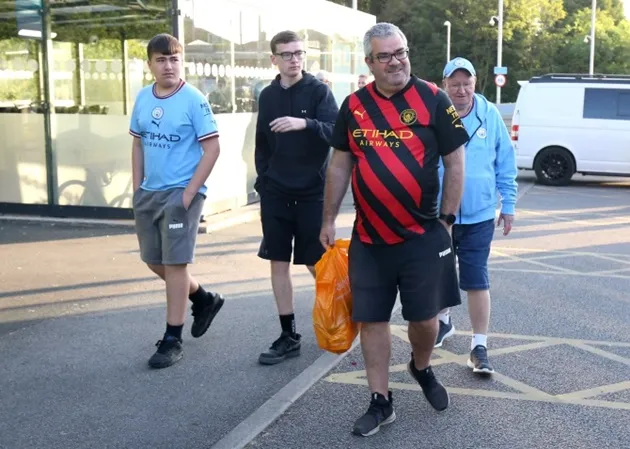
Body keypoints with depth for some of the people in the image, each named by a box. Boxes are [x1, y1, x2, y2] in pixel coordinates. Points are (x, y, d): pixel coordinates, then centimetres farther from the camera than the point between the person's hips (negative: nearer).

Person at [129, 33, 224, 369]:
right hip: (148, 194, 7)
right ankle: (204, 300, 36)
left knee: (174, 263, -3)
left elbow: (211, 148, -12)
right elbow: (138, 144, 15)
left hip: (181, 194, -7)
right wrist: (137, 188, 9)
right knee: (153, 261, 14)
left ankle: (172, 340, 8)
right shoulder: (143, 98, 7)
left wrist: (190, 192, -16)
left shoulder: (194, 100, -11)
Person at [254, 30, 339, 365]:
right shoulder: (268, 96, 8)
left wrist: (305, 124, -34)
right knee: (278, 262, 4)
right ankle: (288, 336, 14)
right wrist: (263, 185, 9)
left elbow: (337, 133, -17)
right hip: (276, 194, 4)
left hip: (312, 192, -4)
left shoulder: (319, 91, -5)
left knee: (316, 263, 2)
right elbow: (262, 145, 14)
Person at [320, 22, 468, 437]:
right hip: (368, 238, 3)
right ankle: (381, 402, 20)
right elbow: (340, 165, 11)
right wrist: (329, 220, 11)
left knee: (425, 317, 6)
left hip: (422, 236, -2)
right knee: (371, 320, 6)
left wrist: (446, 219, -3)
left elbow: (455, 162, -2)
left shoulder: (433, 100, -5)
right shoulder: (354, 106, 3)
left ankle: (422, 368, 39)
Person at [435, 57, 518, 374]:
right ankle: (443, 322, 42)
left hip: (478, 216, -1)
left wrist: (508, 204, 7)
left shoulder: (490, 115, -2)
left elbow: (505, 163, 5)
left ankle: (479, 346, 7)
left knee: (476, 280, -2)